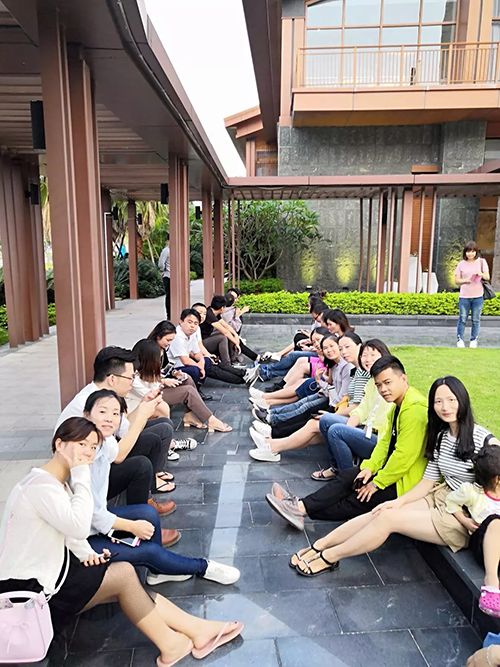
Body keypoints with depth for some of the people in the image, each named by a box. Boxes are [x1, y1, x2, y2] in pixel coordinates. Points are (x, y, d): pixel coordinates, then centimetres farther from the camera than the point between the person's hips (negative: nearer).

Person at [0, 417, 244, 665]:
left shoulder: (59, 481, 7)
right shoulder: (40, 485, -24)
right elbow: (78, 527, -32)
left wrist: (86, 554, -9)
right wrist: (81, 475, -26)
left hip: (48, 569, 9)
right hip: (27, 589, -9)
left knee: (124, 581, -3)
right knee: (124, 573, -14)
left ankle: (198, 631, 1)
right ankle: (169, 647, 2)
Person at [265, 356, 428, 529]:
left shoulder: (414, 409, -25)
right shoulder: (398, 406, 8)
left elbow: (404, 456, -27)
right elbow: (385, 441, 11)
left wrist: (377, 483, -18)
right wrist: (369, 467, -3)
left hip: (406, 481, -9)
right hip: (392, 467, 9)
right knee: (347, 476, 0)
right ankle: (302, 505, -5)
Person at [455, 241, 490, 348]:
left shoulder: (481, 262, 4)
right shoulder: (461, 264, 4)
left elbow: (487, 277, 6)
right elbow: (456, 280, 4)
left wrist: (481, 274, -17)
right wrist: (465, 280, -17)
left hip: (478, 296, 0)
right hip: (464, 296, 0)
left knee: (476, 319, 6)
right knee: (462, 319, 2)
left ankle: (474, 340, 15)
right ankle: (460, 339, 10)